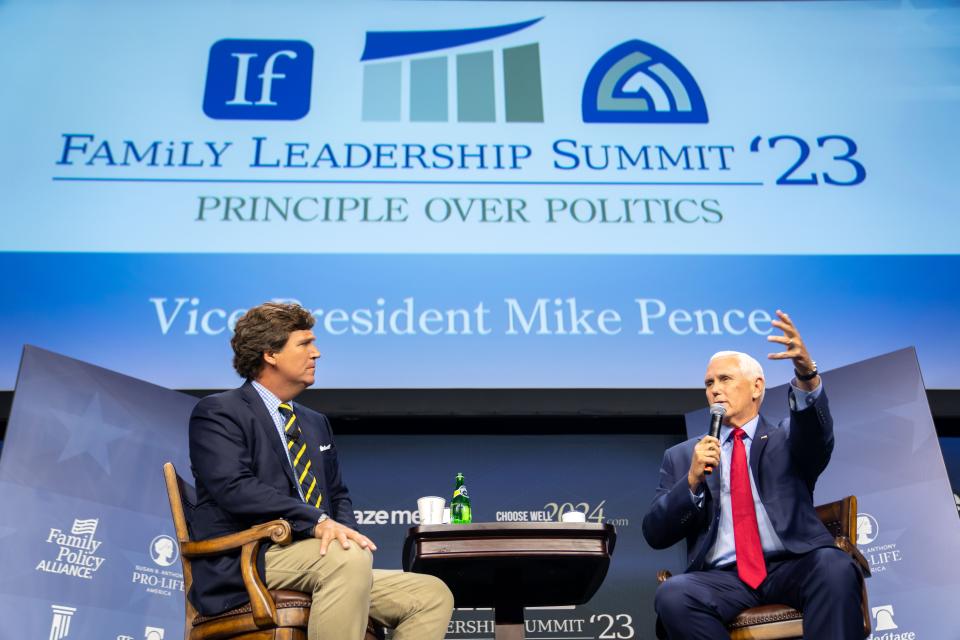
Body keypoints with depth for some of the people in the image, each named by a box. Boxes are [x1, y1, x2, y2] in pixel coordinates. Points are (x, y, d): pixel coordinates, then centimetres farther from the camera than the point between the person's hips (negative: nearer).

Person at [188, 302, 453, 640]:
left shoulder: (315, 423, 25)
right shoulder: (218, 412, 1)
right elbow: (235, 488, -15)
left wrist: (344, 530, 0)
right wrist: (316, 521, -26)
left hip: (311, 563, 8)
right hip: (245, 564, -8)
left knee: (433, 595, -7)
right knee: (349, 558, -36)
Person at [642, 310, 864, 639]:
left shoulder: (787, 439, 14)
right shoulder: (682, 455, 16)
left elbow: (818, 435, -11)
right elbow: (655, 535, 7)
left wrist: (807, 374, -32)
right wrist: (692, 481, -10)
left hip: (791, 567, 0)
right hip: (722, 577, 1)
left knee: (835, 566, -32)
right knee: (671, 595, -31)